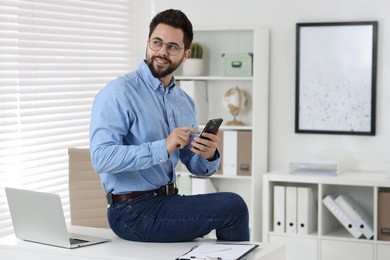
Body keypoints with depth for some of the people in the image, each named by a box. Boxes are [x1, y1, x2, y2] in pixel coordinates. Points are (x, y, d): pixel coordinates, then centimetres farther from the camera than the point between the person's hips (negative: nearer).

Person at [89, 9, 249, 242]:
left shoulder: (185, 102, 11)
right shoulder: (118, 93, -12)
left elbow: (196, 166, 13)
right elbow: (101, 157, -24)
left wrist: (209, 156, -11)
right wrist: (163, 148, -30)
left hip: (169, 202, 8)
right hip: (133, 212, -8)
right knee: (233, 206, -16)